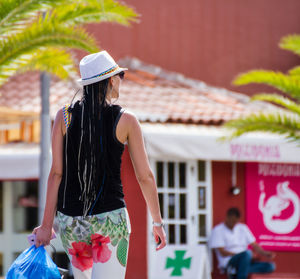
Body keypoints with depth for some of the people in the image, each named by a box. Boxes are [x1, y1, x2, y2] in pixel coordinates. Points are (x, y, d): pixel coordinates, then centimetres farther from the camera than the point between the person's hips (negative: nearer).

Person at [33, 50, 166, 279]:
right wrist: (158, 222, 11)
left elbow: (56, 173, -2)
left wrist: (46, 225, 1)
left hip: (70, 219, 4)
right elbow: (145, 176, 0)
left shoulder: (65, 116, 0)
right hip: (110, 216, -3)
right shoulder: (126, 121, -4)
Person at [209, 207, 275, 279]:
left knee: (270, 266, -20)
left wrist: (265, 254, -8)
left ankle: (234, 271, -26)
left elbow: (254, 245, 13)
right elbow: (223, 253, -9)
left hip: (244, 263, 7)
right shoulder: (217, 231, -1)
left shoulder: (243, 228, 17)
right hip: (228, 263, -7)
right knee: (247, 253, -37)